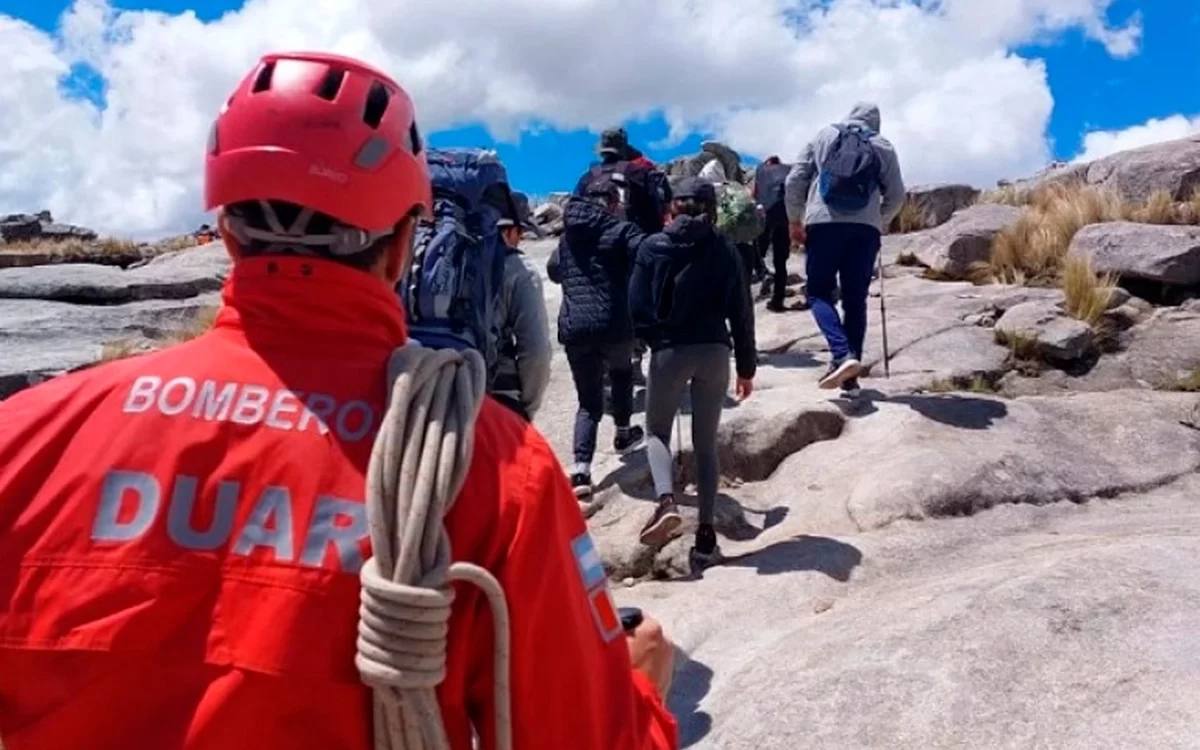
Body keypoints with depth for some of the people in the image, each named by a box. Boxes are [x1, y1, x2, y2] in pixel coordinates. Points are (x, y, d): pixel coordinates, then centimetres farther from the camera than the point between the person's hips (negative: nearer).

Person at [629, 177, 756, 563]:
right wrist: (746, 366, 12)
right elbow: (741, 313, 4)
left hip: (669, 351, -2)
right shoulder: (725, 251, 2)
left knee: (657, 432, 14)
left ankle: (666, 501, -13)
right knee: (706, 442, 12)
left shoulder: (653, 247, -1)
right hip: (715, 352, 2)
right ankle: (706, 531, 9)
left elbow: (637, 306, -3)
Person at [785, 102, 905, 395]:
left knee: (819, 293, 4)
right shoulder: (884, 147, 15)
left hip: (824, 223, -1)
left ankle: (843, 356, -19)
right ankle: (850, 377, 5)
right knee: (855, 300, 7)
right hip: (865, 228, 1)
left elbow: (795, 179, 9)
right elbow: (896, 195, 11)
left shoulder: (824, 136, 15)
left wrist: (795, 220, 17)